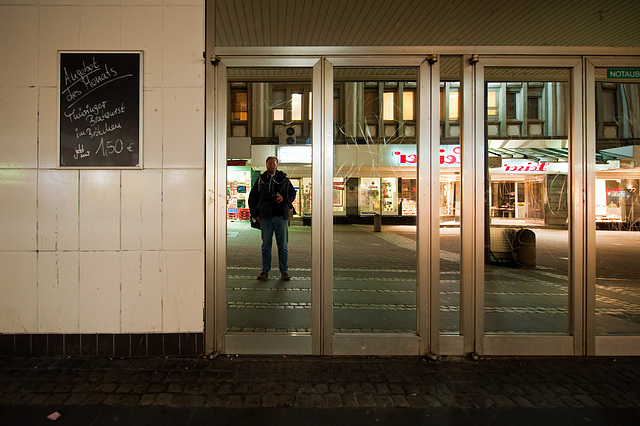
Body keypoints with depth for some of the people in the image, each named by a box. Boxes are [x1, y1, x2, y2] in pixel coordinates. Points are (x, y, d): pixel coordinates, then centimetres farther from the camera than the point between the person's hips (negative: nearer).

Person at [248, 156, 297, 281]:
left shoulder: (284, 179, 9)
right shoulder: (260, 180, 11)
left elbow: (293, 193, 13)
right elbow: (252, 197, 15)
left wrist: (284, 198, -8)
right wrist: (255, 213, 6)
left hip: (281, 216, -1)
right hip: (265, 217, 1)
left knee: (283, 246, 3)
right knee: (266, 246, 5)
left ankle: (284, 271, 12)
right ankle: (265, 271, 15)